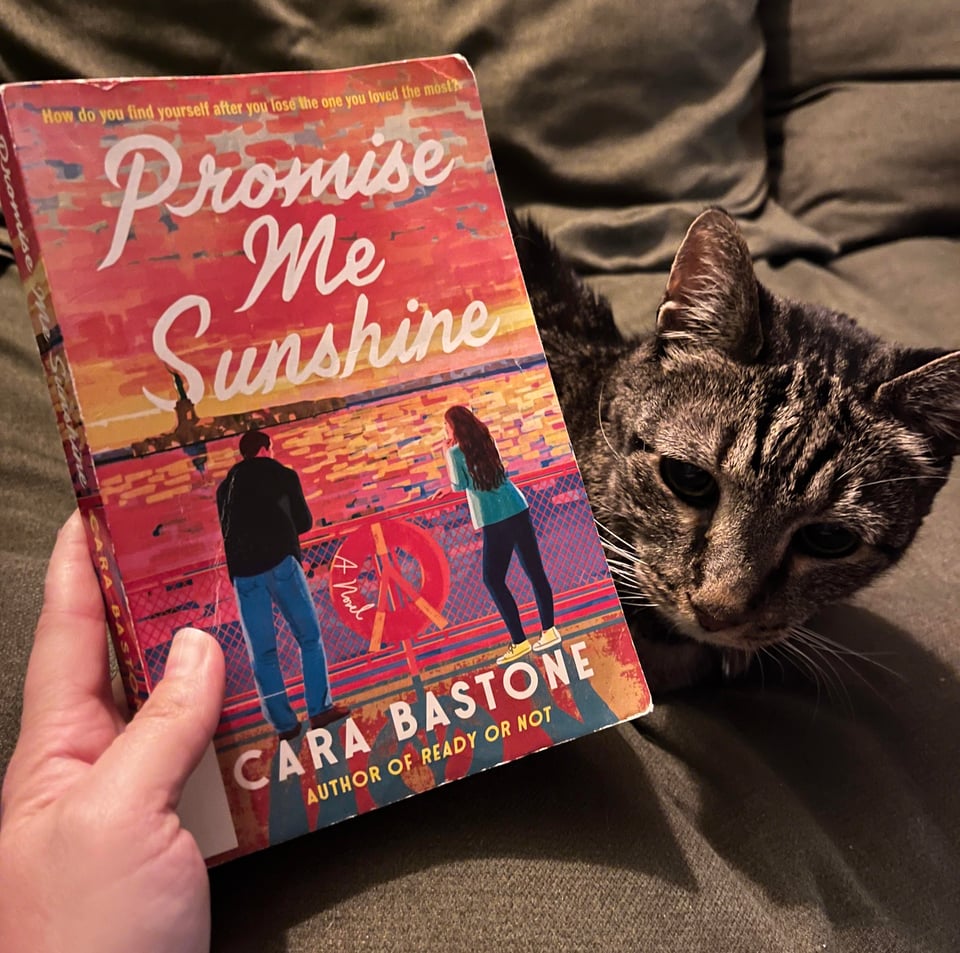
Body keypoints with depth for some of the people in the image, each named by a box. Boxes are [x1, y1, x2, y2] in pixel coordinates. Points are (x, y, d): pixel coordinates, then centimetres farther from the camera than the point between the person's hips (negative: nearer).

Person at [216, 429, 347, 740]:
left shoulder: (225, 487, 19)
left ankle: (284, 724, 6)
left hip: (243, 571, 3)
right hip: (280, 562, -2)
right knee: (309, 638, 9)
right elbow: (304, 522, 16)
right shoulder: (283, 475, 12)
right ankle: (320, 709, 3)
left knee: (262, 653, 6)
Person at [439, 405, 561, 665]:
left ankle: (520, 642, 1)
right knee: (534, 571, 8)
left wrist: (448, 454, 3)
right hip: (518, 510, 7)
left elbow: (459, 485, -4)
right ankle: (549, 631, 13)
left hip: (494, 522, -7)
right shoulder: (487, 441, 12)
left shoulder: (456, 451, -6)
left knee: (493, 580, 4)